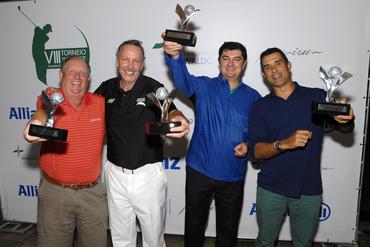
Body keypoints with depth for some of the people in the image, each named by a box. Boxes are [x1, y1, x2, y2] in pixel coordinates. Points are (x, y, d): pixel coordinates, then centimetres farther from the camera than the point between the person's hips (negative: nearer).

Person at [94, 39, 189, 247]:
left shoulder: (153, 88, -12)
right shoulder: (106, 89, 0)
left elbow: (171, 111, -28)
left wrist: (180, 120, -51)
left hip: (148, 174, -3)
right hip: (115, 173, 3)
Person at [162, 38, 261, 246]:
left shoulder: (253, 97, 2)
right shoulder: (204, 87, -3)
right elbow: (183, 80, -25)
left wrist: (248, 145, -14)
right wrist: (175, 56, -44)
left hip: (233, 175, 1)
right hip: (199, 170, -1)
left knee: (228, 228, 19)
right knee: (194, 223, 18)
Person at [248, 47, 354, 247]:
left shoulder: (317, 97, -2)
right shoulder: (261, 107, -2)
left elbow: (345, 129, -2)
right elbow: (256, 151, -9)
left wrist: (346, 120, -26)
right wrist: (284, 144, -27)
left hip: (309, 190, 0)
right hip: (271, 189, 0)